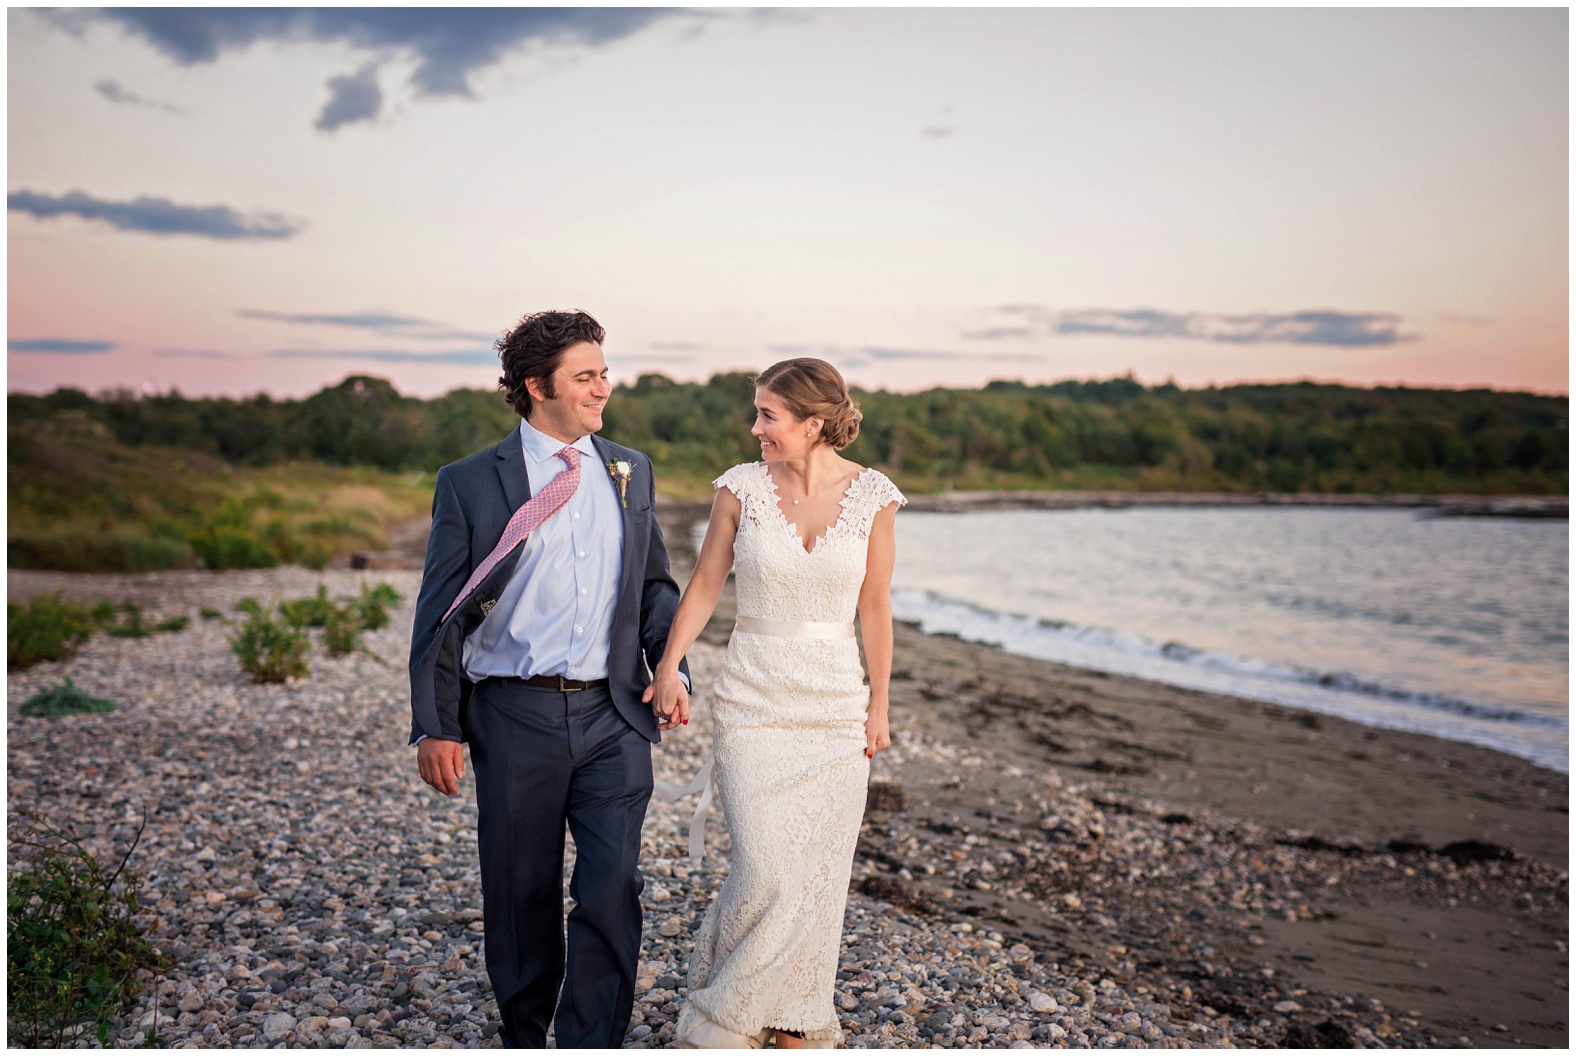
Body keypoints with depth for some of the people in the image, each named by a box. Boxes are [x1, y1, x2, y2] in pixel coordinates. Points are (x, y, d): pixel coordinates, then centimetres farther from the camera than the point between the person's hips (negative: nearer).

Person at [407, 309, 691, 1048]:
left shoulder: (631, 472, 9)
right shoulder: (470, 483, -2)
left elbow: (655, 585, 17)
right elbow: (441, 613, -1)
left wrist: (672, 672, 4)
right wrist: (435, 727, -5)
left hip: (613, 716, 2)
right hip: (516, 716, -2)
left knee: (612, 891, -3)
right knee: (521, 896, 12)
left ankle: (591, 1041, 13)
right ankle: (524, 1035, 35)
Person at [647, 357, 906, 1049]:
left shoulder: (871, 496, -3)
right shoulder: (742, 487, -4)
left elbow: (875, 609, 4)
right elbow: (705, 585, 4)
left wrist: (878, 704, 6)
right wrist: (668, 665, -5)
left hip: (837, 704, 2)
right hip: (754, 701, -1)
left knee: (817, 875, 7)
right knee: (765, 873, -9)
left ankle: (797, 1024, 27)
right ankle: (714, 1026, 13)